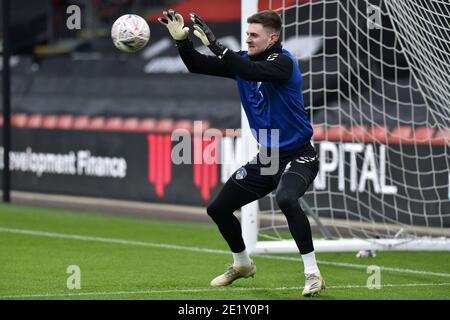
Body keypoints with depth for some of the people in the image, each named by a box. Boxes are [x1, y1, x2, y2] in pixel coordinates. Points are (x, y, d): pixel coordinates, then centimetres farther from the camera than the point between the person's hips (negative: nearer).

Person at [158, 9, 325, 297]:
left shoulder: (283, 62, -19)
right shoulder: (244, 60, 2)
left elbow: (253, 72, -39)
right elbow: (198, 66, -1)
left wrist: (215, 44, -42)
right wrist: (182, 40, -19)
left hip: (298, 157, -8)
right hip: (266, 158, 8)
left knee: (286, 199, -37)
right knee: (218, 208, 13)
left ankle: (313, 274, -29)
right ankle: (242, 264, 39)